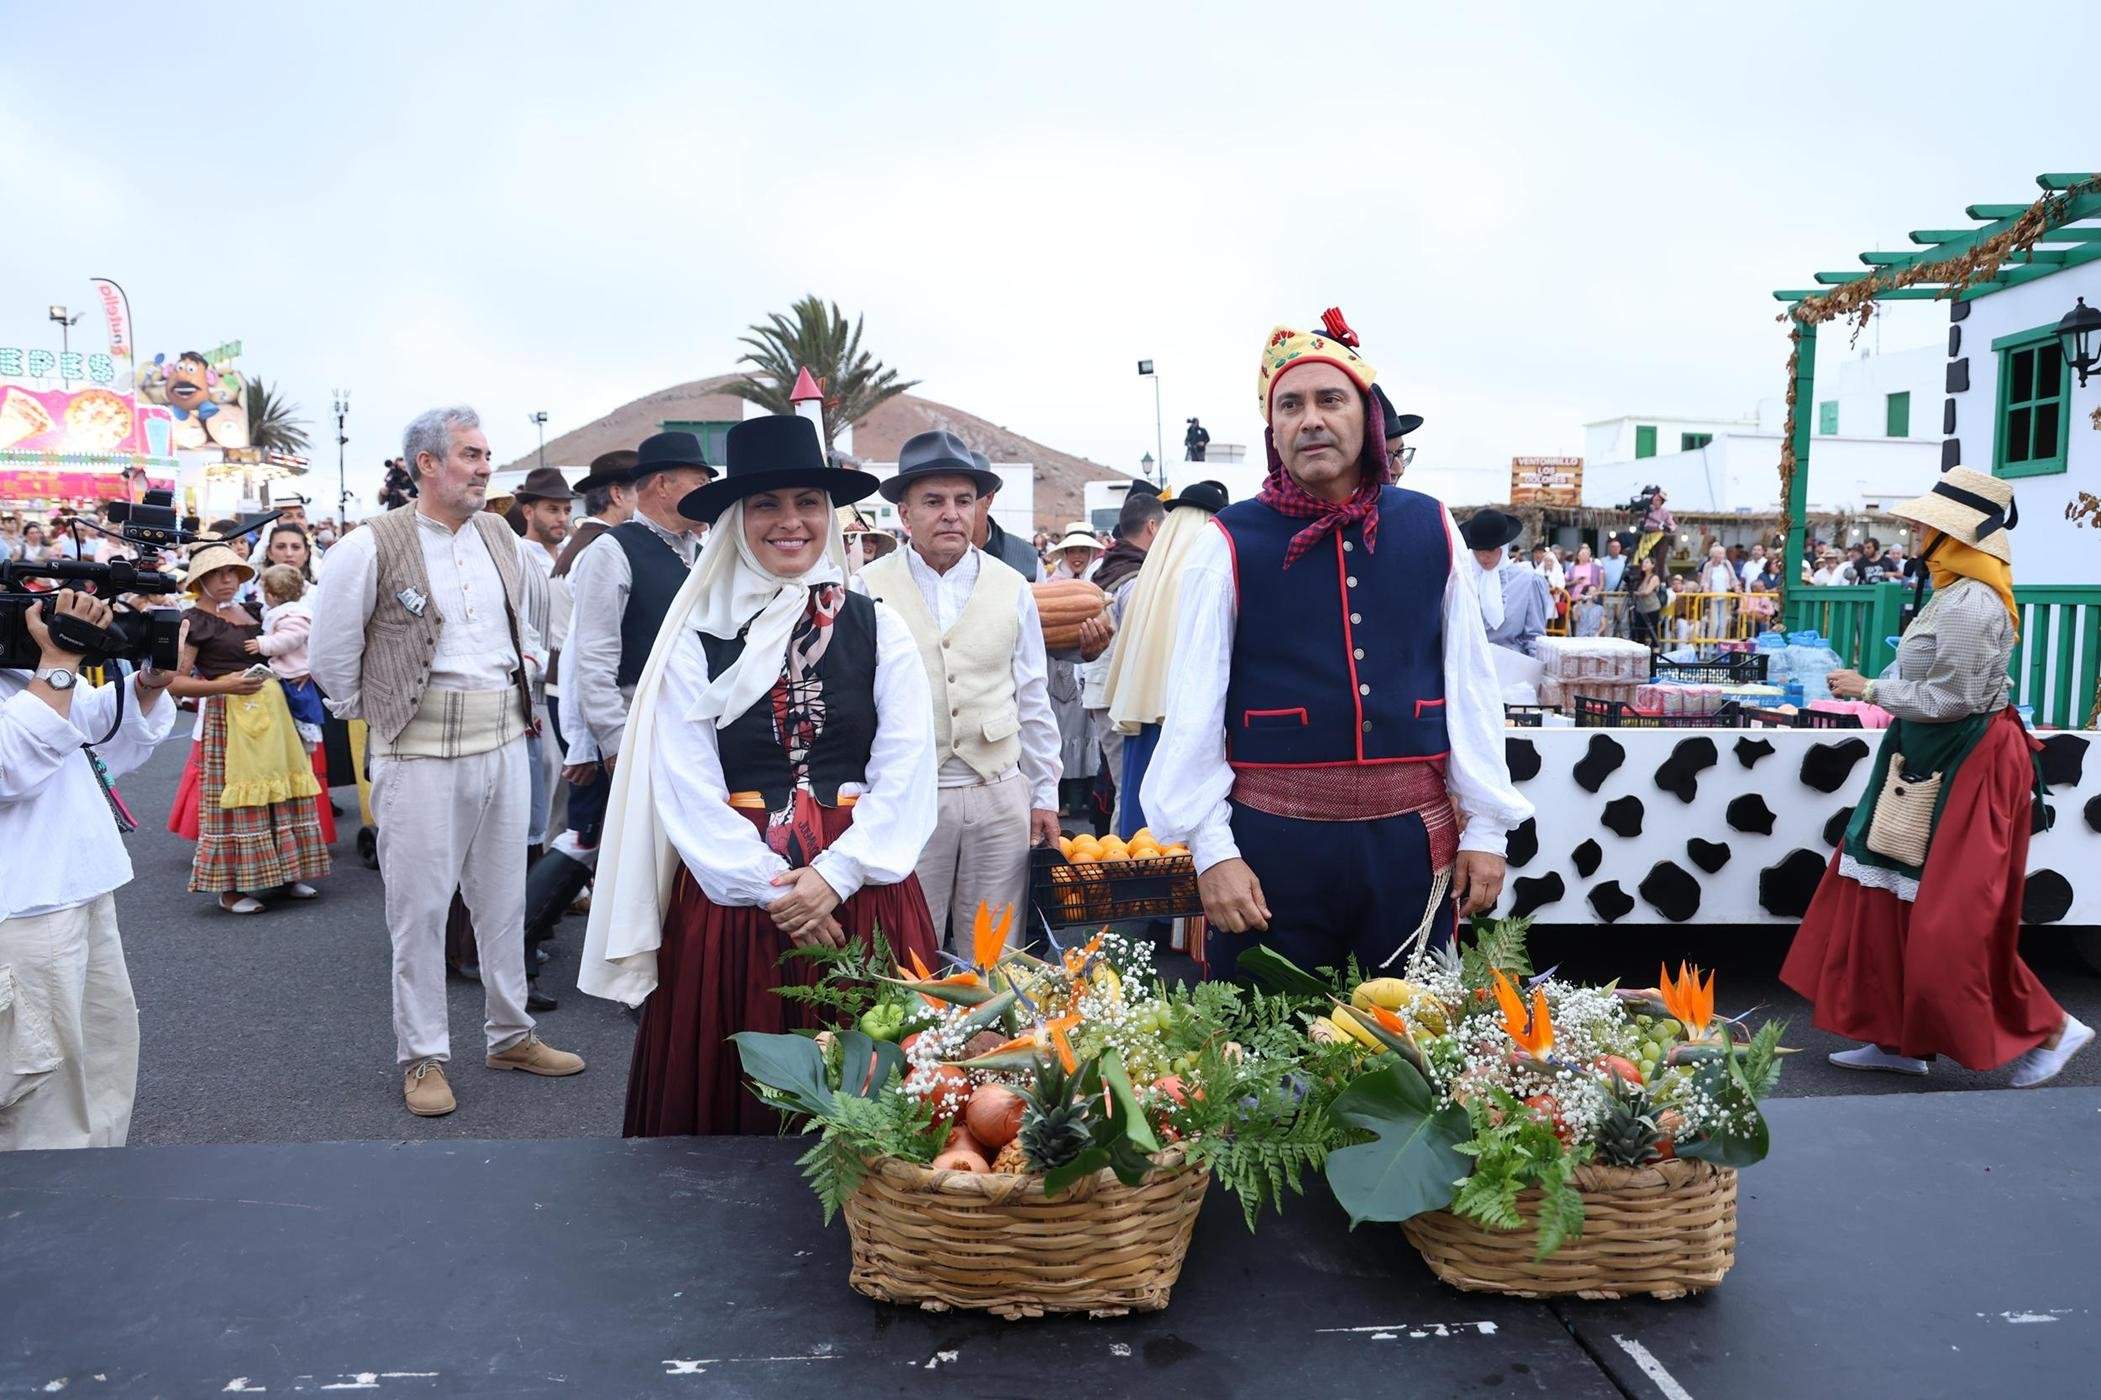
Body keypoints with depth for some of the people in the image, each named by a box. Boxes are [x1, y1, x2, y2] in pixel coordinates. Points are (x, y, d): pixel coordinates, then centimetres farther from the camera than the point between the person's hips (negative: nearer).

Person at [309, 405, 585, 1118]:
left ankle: (511, 1034, 27)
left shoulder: (502, 537, 8)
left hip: (504, 738, 5)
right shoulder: (372, 546, -9)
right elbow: (331, 649, -2)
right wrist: (369, 707, 4)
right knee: (421, 904, 3)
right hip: (420, 745, -5)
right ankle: (422, 1055, 16)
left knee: (503, 896, 14)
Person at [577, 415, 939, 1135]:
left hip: (858, 892, 1)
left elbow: (905, 771, -1)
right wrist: (772, 888, -10)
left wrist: (833, 875, -11)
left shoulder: (878, 629, 4)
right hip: (731, 889, 0)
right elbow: (686, 790, -3)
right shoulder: (695, 638, 2)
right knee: (730, 1093, 7)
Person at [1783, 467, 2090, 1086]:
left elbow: (1950, 698, -23)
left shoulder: (1969, 605, -22)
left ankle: (2050, 1029, 16)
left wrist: (1870, 689, -16)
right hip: (1936, 763, 10)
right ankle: (1899, 1038, 20)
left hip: (1970, 768, -10)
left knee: (1952, 921, -3)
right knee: (1894, 899, 12)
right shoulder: (1958, 594, 10)